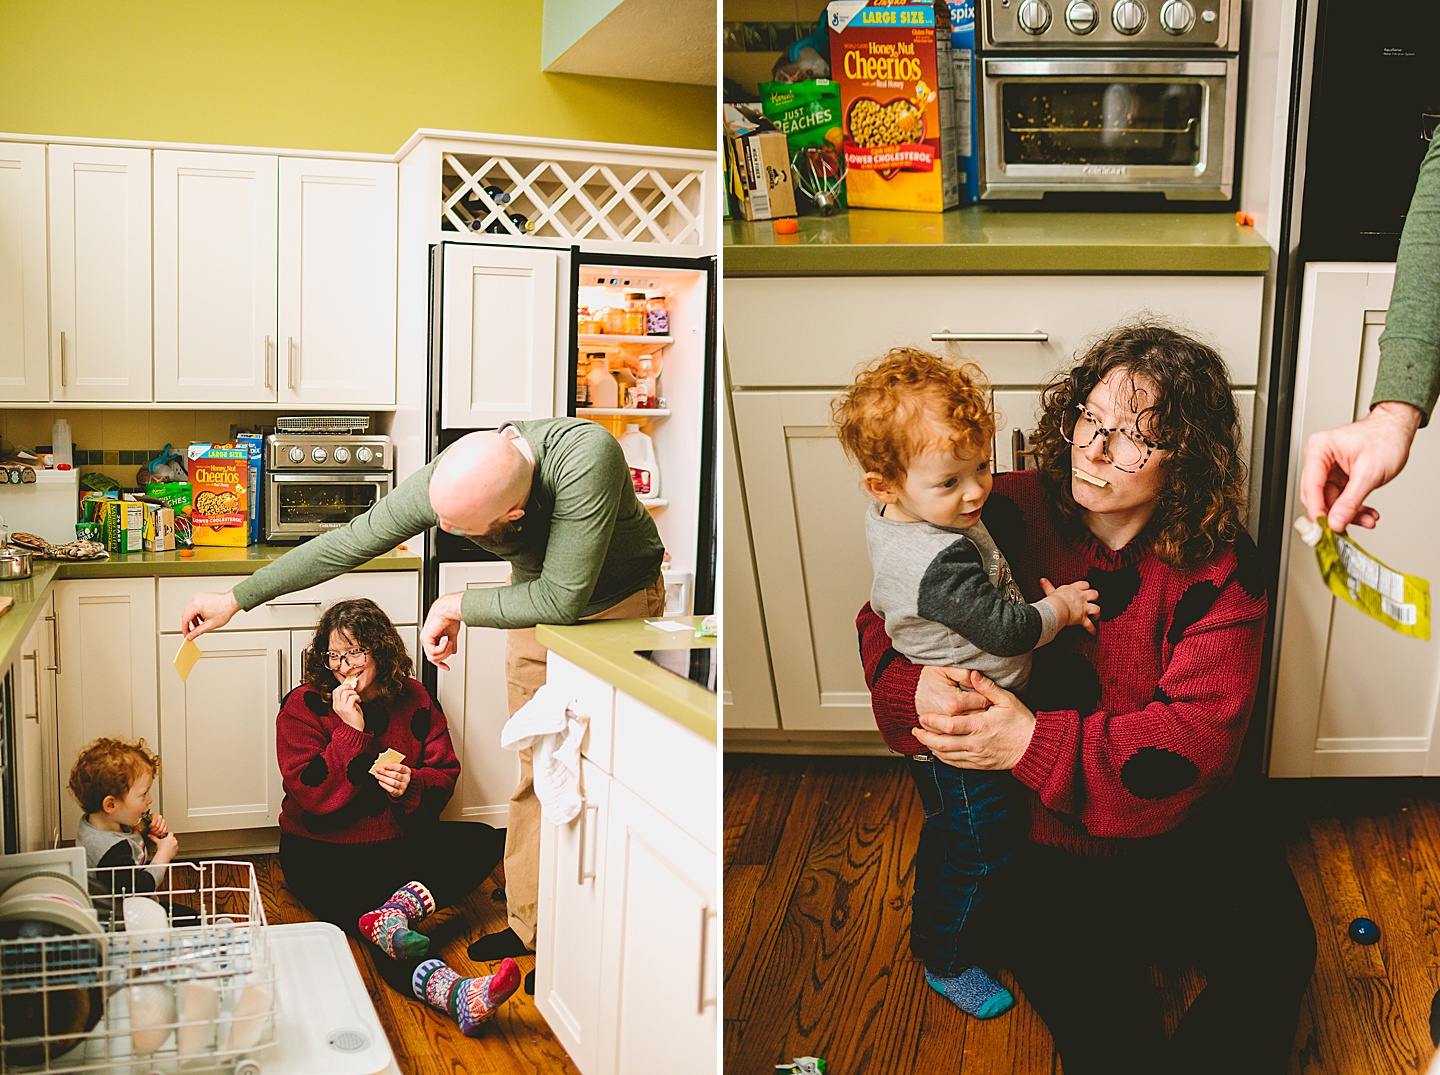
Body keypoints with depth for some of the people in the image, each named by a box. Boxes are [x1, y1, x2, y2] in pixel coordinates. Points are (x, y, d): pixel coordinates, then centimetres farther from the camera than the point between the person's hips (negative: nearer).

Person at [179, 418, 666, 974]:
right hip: (538, 598, 4)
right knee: (536, 772, 5)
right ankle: (527, 924, 20)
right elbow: (347, 543, -11)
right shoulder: (446, 480, -25)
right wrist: (237, 598, -4)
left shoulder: (585, 455, -42)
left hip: (617, 603, -4)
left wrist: (456, 606, -22)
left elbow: (563, 600, -36)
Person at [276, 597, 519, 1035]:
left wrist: (412, 785, -16)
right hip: (324, 853, -4)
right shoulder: (303, 707, -5)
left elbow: (445, 774, 6)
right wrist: (351, 732, -21)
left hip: (399, 841, 5)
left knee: (483, 841, -22)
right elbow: (313, 795, -14)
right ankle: (448, 990, -61)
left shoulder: (413, 700, 5)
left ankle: (399, 909, -42)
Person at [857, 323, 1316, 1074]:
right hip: (1035, 841, -1)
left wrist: (1033, 743, -28)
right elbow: (887, 619, 2)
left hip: (1174, 824, 2)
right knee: (1088, 999, -24)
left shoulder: (1217, 569, -7)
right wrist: (916, 683, -23)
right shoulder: (1011, 515, -6)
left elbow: (1196, 739, -17)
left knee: (1276, 950, -19)